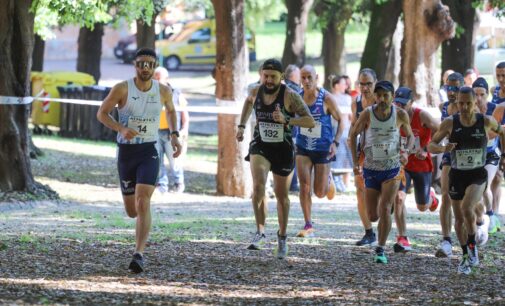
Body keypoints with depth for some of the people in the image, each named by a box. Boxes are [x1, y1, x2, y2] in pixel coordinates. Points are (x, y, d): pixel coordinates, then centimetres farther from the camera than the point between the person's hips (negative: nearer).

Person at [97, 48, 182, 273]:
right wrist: (121, 128, -20)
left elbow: (170, 111, 21)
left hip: (149, 152, -1)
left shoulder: (163, 91, -1)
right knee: (132, 211, 8)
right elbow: (102, 113, -3)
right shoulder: (122, 89, -8)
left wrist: (174, 135, 8)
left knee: (143, 202, -20)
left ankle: (139, 254, -23)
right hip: (126, 152, 1)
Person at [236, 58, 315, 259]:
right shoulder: (256, 92, -5)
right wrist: (242, 125, 19)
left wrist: (286, 120, -35)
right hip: (260, 146, 1)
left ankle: (282, 237, 31)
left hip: (283, 149, -1)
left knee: (281, 195, 12)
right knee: (258, 186, -24)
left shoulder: (290, 96, -17)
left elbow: (310, 122, -23)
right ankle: (260, 232, -18)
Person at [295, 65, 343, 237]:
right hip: (303, 148, 2)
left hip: (323, 149, -2)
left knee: (319, 192, 5)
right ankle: (308, 226, -4)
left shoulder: (327, 98, -13)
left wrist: (336, 142, -16)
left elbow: (340, 120, -4)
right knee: (304, 187, -11)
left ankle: (328, 180, 41)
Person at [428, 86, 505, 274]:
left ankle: (472, 246, -6)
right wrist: (443, 149, -28)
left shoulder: (486, 121, -9)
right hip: (457, 175, 2)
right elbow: (431, 146, -6)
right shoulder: (450, 123, -10)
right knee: (459, 219, 10)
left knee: (467, 208, -27)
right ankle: (466, 256, 30)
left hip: (478, 175, -2)